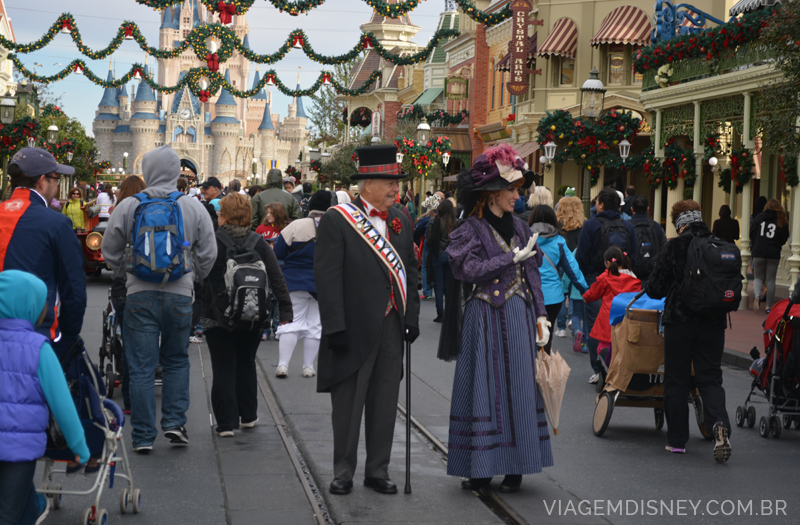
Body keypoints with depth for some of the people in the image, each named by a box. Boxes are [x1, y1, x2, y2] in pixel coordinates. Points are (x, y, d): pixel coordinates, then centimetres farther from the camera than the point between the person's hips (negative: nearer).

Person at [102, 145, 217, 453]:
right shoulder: (194, 208, -2)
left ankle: (143, 436, 10)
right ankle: (175, 422, 10)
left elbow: (110, 251, 5)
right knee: (177, 361, 18)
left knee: (141, 368, 6)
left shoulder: (129, 206, -5)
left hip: (140, 293, -1)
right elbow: (208, 255, 4)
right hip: (179, 293, 1)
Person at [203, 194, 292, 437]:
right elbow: (277, 278, 0)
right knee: (246, 364, 19)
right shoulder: (259, 243, 1)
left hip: (219, 316, -3)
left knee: (223, 369, 2)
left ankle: (226, 423, 1)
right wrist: (285, 309, 3)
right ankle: (248, 416, 26)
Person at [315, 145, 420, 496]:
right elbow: (327, 276, -13)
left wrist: (412, 318, 6)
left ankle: (378, 470, 21)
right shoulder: (337, 220, -9)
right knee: (348, 403, 4)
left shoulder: (399, 221, 10)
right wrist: (335, 327, -18)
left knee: (385, 400, 10)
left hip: (391, 327, 5)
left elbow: (410, 271, 15)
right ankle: (343, 471, 16)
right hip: (355, 328, -5)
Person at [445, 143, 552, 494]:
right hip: (486, 317, -4)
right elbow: (469, 269, -18)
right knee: (484, 388, -1)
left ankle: (515, 468, 9)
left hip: (519, 318, 4)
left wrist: (540, 314, 4)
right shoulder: (471, 228, -4)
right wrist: (513, 258, -15)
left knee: (518, 388, 4)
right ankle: (482, 467, 6)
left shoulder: (518, 227, 11)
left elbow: (532, 274, 11)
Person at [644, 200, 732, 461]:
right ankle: (720, 423, -18)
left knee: (676, 381, 8)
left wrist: (647, 290, 16)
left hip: (680, 320, -3)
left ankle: (677, 440, 12)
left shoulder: (674, 246, -9)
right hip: (713, 322, 3)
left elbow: (656, 288, -6)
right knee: (710, 378, 9)